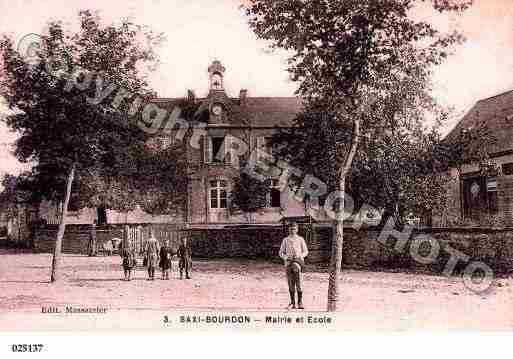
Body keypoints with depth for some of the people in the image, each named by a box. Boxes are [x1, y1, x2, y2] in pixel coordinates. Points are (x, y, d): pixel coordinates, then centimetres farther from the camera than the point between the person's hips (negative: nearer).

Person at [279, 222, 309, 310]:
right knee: (291, 284, 2)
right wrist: (285, 257, -8)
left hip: (298, 260, -3)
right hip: (288, 262, 3)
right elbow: (281, 252, 13)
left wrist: (299, 256, -8)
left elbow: (305, 251, 11)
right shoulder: (285, 240, 11)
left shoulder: (300, 239, 8)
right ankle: (292, 303, 16)